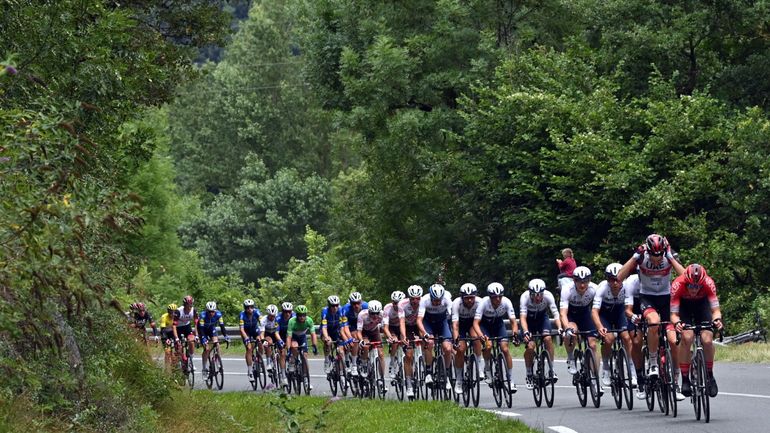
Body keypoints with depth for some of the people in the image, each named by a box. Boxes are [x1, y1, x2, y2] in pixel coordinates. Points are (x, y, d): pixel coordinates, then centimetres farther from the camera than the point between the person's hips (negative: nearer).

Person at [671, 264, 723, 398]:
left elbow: (715, 309, -32)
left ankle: (710, 376, 2)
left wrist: (717, 319, -54)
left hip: (702, 303, 1)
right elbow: (673, 314, -33)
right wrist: (677, 323, -55)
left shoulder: (708, 283, -34)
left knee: (707, 340, -19)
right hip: (684, 305, -1)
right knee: (687, 338, -25)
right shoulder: (678, 285, -36)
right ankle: (685, 379, -15)